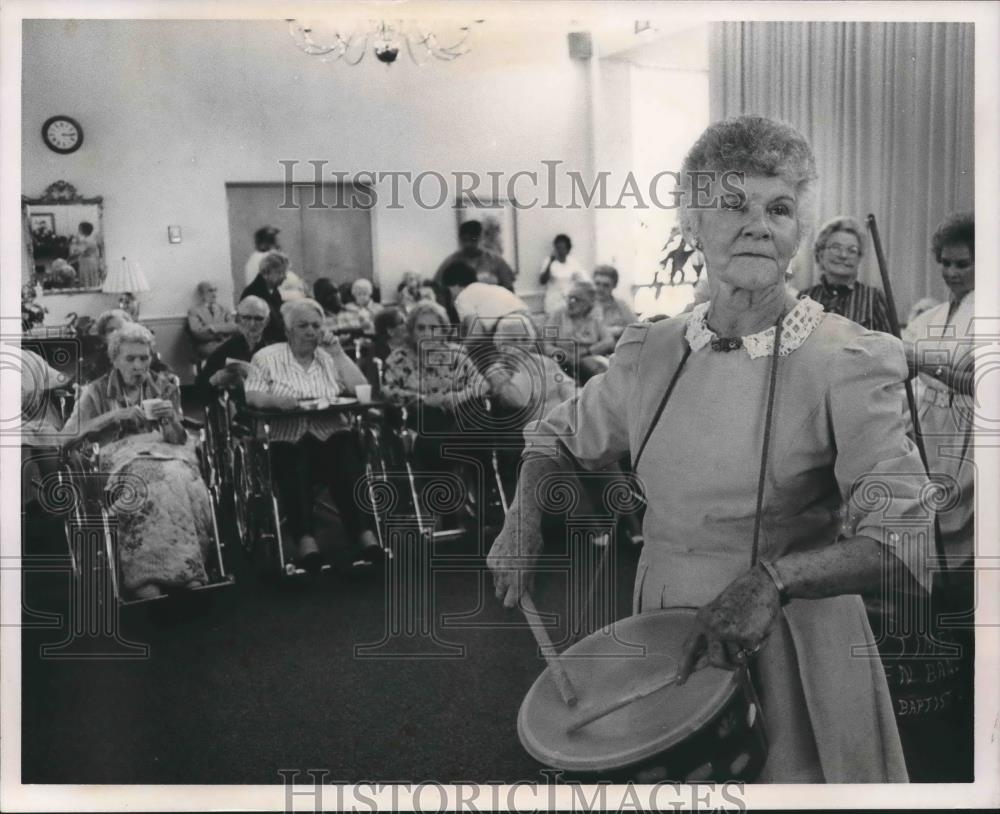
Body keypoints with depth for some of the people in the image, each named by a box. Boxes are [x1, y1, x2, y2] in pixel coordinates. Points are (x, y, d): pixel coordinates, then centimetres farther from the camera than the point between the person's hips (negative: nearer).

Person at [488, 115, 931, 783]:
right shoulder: (652, 353, 0)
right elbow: (559, 438, 16)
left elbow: (903, 538, -17)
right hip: (665, 649, 4)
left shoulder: (848, 363, -13)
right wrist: (525, 519, -2)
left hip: (792, 658, -4)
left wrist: (773, 578, -30)